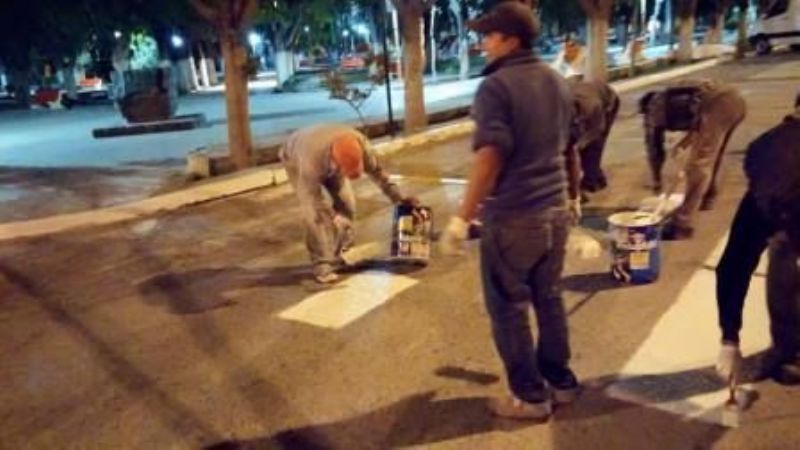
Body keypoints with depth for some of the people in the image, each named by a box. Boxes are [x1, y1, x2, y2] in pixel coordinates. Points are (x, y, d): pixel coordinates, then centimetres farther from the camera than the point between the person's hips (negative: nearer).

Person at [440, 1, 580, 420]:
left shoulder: (496, 86, -15)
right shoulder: (557, 82, 11)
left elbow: (490, 156, -23)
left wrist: (462, 217, -21)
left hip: (512, 216, -8)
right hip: (555, 209, 8)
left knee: (508, 309, 6)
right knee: (549, 299, 19)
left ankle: (531, 396, 18)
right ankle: (560, 380, 32)